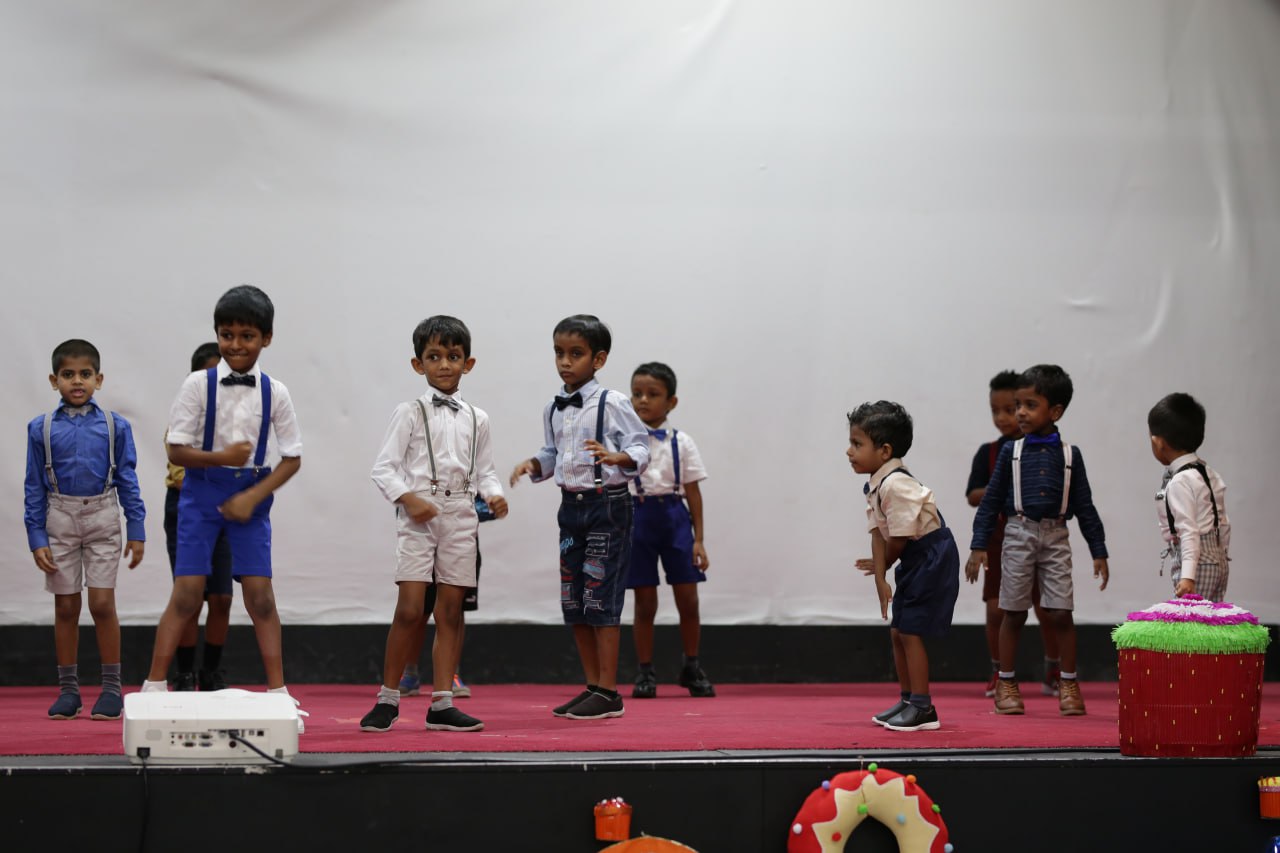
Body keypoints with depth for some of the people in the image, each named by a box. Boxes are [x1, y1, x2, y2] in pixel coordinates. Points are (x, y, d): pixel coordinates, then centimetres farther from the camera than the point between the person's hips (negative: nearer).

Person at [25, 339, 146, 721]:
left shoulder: (115, 426, -1)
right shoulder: (41, 428, 0)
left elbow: (127, 481, 3)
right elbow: (34, 488, 3)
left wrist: (137, 531, 0)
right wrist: (36, 538, -2)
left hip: (103, 519, -1)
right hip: (60, 520, 1)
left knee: (102, 603, -4)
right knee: (66, 606, 6)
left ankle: (111, 688, 6)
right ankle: (68, 690, 14)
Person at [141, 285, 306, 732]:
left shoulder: (274, 392, -3)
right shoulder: (198, 385, -7)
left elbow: (292, 458, 1)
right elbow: (176, 451, -7)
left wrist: (254, 496, -11)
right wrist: (222, 457, -23)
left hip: (251, 494, 1)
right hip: (203, 492, -1)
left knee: (260, 594, -1)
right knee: (186, 592, -5)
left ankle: (278, 693, 7)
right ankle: (154, 688, 3)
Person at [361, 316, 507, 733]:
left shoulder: (477, 419, 12)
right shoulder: (410, 413, 1)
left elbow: (484, 470, 16)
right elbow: (384, 467, -4)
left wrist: (494, 495, -4)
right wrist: (408, 499, -19)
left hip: (460, 516, 4)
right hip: (418, 516, -4)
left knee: (451, 611, 4)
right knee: (409, 609, -10)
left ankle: (441, 704, 8)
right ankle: (388, 699, 1)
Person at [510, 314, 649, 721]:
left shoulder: (612, 404, -10)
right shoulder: (554, 409, 9)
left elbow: (640, 448, -11)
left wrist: (616, 457, -31)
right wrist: (533, 465, -2)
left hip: (607, 506, -7)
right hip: (571, 504, 7)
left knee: (600, 597, -7)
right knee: (572, 602, 9)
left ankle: (608, 693, -1)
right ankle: (592, 687, 18)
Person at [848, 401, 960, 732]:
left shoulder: (896, 485, -27)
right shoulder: (875, 486, 4)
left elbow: (900, 540, -21)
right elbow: (878, 533, 2)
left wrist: (882, 566, -2)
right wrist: (880, 579, -8)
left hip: (932, 557, -10)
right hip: (913, 562, 10)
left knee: (910, 630, -8)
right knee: (898, 631, 13)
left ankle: (922, 709, -3)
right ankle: (908, 701, 22)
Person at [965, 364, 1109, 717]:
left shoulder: (1069, 455, 4)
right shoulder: (1011, 452, 3)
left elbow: (1085, 506, 8)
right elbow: (991, 500, 5)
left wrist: (1099, 552, 4)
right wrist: (979, 546, -1)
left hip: (1055, 537, 0)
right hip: (1019, 533, 0)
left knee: (1061, 613, -4)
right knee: (1013, 613, 3)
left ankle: (1068, 684, 8)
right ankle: (1006, 684, 12)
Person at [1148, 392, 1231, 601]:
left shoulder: (1180, 482, -16)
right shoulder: (1209, 474, 10)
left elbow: (1189, 531, -22)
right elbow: (1223, 524, 13)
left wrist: (1188, 576, -27)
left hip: (1197, 562, -9)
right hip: (1217, 559, 9)